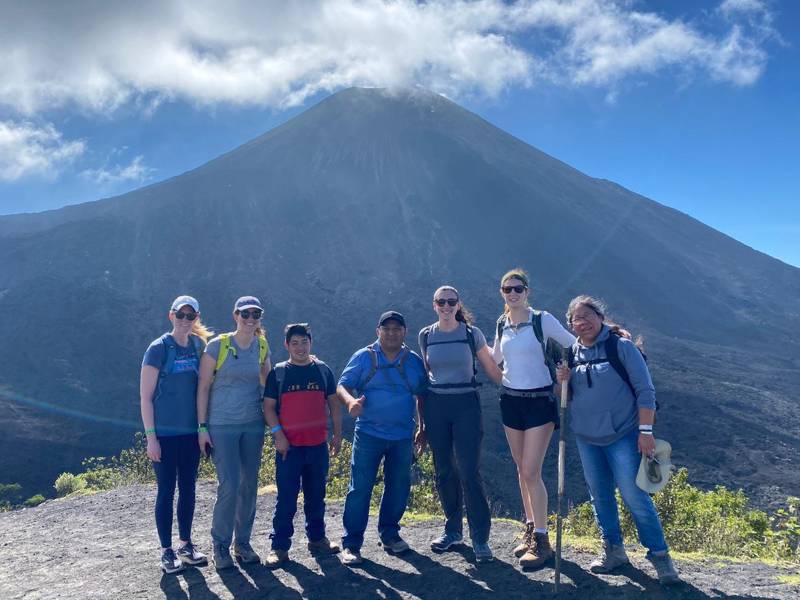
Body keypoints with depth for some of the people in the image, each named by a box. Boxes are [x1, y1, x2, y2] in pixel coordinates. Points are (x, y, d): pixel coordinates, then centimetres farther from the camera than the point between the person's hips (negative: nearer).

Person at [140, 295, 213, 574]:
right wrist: (151, 436, -12)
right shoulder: (159, 348, -8)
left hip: (191, 432, 5)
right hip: (165, 434, -4)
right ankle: (167, 550, 15)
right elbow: (145, 396, -9)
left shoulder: (199, 346, 5)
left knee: (188, 488, 12)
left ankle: (186, 544, 26)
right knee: (166, 491, 3)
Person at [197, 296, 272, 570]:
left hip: (253, 425, 4)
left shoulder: (262, 347, 6)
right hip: (222, 426, -4)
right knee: (229, 486, -8)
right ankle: (220, 545, 12)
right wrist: (202, 427, -7)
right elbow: (203, 387, -5)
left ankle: (243, 543, 24)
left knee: (249, 486, 8)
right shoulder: (217, 345, -6)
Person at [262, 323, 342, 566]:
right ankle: (279, 546, 8)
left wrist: (337, 434, 7)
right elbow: (268, 406, -1)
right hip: (289, 445, -2)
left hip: (318, 445, 3)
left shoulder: (323, 370, 7)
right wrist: (278, 434, -11)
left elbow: (333, 403, 11)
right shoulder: (278, 372, 1)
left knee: (316, 496, 13)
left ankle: (316, 538, 27)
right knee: (286, 498, 0)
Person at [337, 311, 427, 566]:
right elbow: (342, 385, -4)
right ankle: (351, 544, 4)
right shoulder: (364, 357, 0)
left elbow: (423, 395, 15)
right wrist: (351, 401, -26)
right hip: (368, 433, -3)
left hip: (403, 437, 3)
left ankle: (389, 533, 29)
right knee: (360, 487, -4)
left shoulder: (414, 361, 8)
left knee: (399, 486, 11)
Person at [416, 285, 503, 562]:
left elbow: (492, 370, 4)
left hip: (466, 406, -3)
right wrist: (422, 422, 12)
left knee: (469, 472, -8)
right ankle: (453, 530, 25)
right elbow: (423, 380, 11)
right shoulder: (426, 336, 6)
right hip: (436, 406, 3)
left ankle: (480, 539, 2)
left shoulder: (471, 333, -2)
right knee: (444, 471, 9)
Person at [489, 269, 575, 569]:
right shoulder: (502, 324, 7)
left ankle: (541, 540, 4)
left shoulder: (543, 320, -9)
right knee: (522, 470, 12)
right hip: (510, 400, 5)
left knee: (531, 472, -7)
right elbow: (494, 359, 21)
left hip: (539, 400, -5)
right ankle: (530, 529, 25)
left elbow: (575, 345, -4)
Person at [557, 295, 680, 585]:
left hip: (622, 435, -5)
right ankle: (613, 550, 27)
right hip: (586, 437, 5)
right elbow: (570, 395, 14)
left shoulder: (621, 346, -9)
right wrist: (564, 380, -8)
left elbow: (645, 390, -10)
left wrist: (646, 431, -14)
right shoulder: (573, 352, 5)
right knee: (600, 495, 13)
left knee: (634, 496, -5)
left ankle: (659, 554, 10)